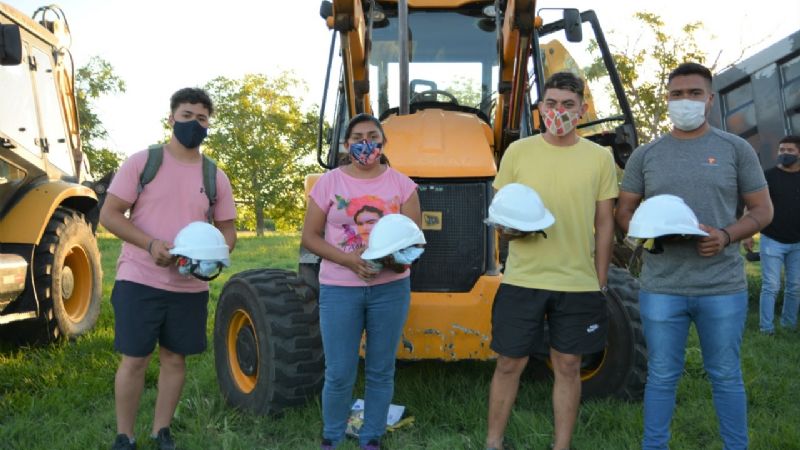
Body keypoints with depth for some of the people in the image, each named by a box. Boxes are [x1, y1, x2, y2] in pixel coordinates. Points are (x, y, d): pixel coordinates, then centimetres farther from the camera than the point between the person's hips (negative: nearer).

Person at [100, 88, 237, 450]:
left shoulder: (216, 177, 7)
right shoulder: (141, 162, -3)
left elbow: (227, 230, 12)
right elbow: (109, 215, -5)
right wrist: (151, 244, -20)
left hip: (191, 285, 3)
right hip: (140, 280, -3)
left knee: (175, 359, 11)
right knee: (134, 360, 2)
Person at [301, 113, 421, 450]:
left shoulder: (401, 183, 2)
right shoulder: (329, 182, -1)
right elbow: (310, 237, -1)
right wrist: (348, 260, -16)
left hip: (390, 287, 1)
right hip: (340, 288, -1)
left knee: (381, 371, 9)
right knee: (339, 374, 1)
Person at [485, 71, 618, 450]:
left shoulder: (600, 157, 3)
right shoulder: (517, 152, 2)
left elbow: (604, 222, 6)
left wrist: (600, 280, 3)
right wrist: (510, 227, -16)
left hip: (579, 284, 1)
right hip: (522, 280, 0)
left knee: (568, 367, 9)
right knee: (509, 364, 8)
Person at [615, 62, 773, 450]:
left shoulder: (736, 149, 3)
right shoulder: (645, 155, 7)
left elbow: (762, 209, 4)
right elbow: (624, 211, 10)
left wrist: (726, 235, -14)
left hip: (723, 287, -1)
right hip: (661, 287, 1)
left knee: (725, 376, 12)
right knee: (662, 376, 10)